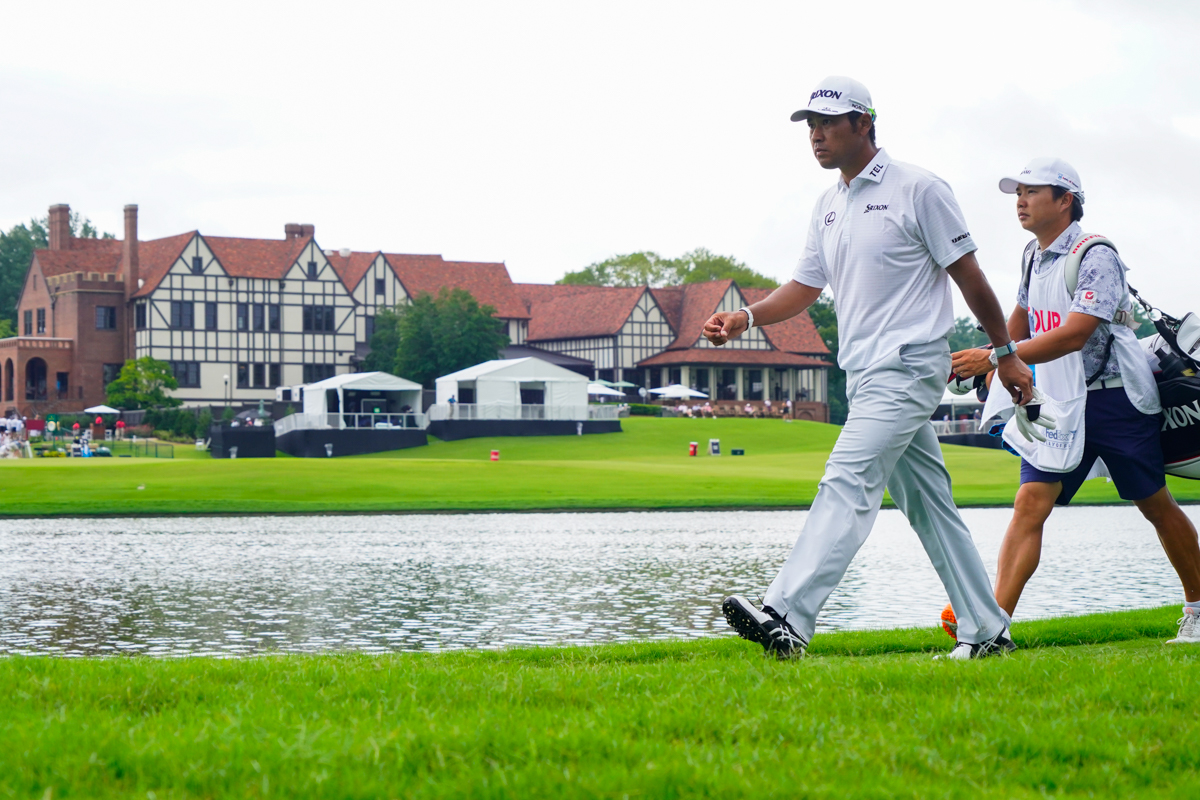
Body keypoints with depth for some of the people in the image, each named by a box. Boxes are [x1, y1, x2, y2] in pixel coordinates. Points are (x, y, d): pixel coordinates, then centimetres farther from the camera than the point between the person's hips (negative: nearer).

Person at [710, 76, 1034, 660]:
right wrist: (747, 317, -1)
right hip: (864, 373, 8)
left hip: (909, 365, -8)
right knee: (926, 503, 10)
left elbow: (968, 275, -3)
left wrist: (1006, 353, 1)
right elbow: (805, 285, 17)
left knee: (847, 480, -20)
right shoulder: (829, 205, 16)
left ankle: (787, 620, -30)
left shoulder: (918, 189, -6)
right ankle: (986, 630, 17)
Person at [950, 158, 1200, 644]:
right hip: (1058, 405, 6)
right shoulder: (1033, 257, 8)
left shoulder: (1096, 257, -16)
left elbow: (1074, 335, -27)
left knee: (1156, 506, 8)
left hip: (1115, 399, -5)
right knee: (1030, 503, -11)